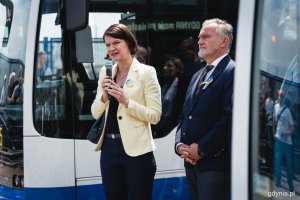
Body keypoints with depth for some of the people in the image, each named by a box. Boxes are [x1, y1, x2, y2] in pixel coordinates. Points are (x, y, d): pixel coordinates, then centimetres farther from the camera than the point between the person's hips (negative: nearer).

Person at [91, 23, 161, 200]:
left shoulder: (146, 72, -4)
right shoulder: (106, 72, 11)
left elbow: (155, 115, -9)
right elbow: (96, 113, 12)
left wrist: (126, 101, -19)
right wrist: (104, 96, -8)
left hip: (136, 150, -5)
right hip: (109, 148, 5)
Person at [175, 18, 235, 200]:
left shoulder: (232, 72, -8)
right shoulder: (198, 76, 20)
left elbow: (230, 117, -18)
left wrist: (201, 149, -15)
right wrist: (180, 145, 2)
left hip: (216, 163, -8)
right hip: (192, 162, 8)